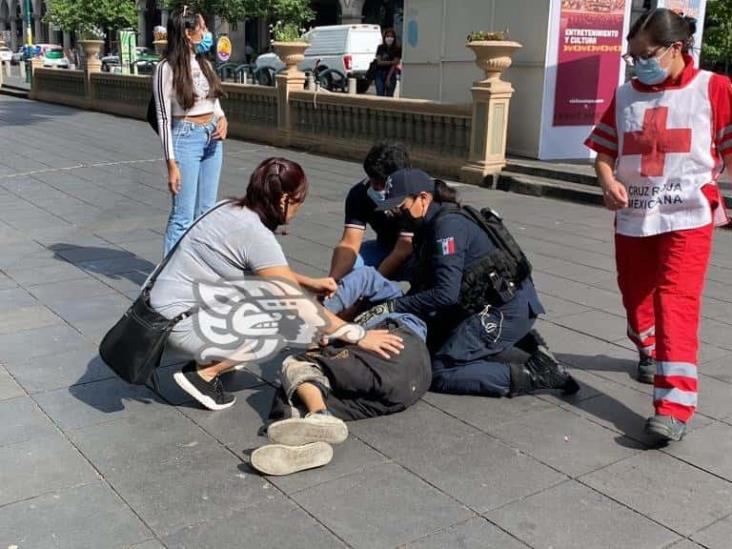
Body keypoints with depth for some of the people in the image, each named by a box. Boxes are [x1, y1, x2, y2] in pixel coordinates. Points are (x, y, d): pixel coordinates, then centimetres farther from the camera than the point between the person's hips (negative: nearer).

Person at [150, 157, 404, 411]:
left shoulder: (235, 210, 4)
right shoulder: (255, 234, -22)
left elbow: (268, 267, 22)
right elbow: (299, 308, -21)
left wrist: (309, 282, 12)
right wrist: (359, 335, -15)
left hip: (177, 301, 9)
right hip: (181, 322, -9)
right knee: (287, 324, -12)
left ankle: (215, 356, 13)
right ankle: (202, 373, -3)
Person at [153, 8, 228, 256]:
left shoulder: (204, 63, 9)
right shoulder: (167, 68, -11)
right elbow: (164, 118, -12)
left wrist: (222, 119, -5)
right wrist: (171, 163, -15)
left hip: (212, 139, 7)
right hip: (186, 139, -7)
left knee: (206, 212, 12)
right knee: (183, 215, -4)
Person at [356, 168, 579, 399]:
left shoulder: (447, 224, -18)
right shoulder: (430, 226, 11)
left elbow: (445, 294, -26)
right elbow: (422, 284, 11)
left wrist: (392, 306, -23)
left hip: (508, 309, -10)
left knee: (440, 373, -12)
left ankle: (535, 374, -12)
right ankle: (519, 339, 17)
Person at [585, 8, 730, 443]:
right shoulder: (626, 96, 7)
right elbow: (603, 151, 10)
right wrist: (608, 180, -9)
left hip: (687, 217, -4)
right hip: (632, 217, 5)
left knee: (677, 303, -13)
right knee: (636, 296, 17)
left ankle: (674, 408, -14)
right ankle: (650, 352, 48)